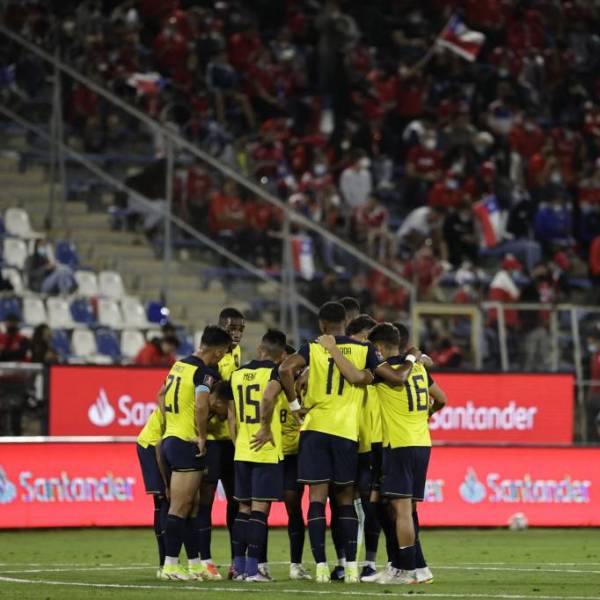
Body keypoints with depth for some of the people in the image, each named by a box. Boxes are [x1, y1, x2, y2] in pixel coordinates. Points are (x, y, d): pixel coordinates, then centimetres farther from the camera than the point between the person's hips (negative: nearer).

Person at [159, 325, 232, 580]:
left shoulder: (179, 365, 12)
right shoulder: (206, 372, -14)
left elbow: (162, 395, 22)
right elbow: (201, 406, -27)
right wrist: (202, 437, -15)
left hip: (170, 438, 9)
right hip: (187, 444, -9)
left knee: (192, 506, 13)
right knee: (180, 509, -5)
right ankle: (170, 565, -4)